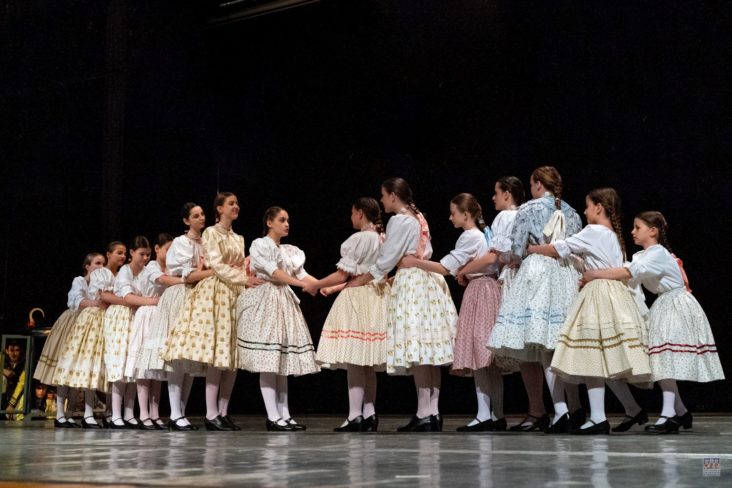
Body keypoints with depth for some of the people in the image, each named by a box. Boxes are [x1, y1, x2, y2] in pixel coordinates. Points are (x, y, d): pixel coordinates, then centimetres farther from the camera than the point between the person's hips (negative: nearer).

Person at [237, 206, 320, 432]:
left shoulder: (290, 251, 19)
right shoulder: (259, 245, -1)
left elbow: (302, 274, 9)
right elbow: (273, 272, -12)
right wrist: (301, 284, -18)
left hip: (285, 303, 7)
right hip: (266, 301, -7)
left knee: (284, 363, 4)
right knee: (268, 363, -10)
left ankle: (285, 415, 3)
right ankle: (273, 417, -11)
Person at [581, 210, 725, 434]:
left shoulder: (659, 254, -17)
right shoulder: (642, 256, 12)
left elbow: (630, 272, -28)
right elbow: (626, 276, -1)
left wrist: (596, 274, -27)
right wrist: (591, 279, -14)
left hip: (677, 305, -9)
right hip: (663, 306, 9)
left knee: (667, 359, -17)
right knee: (663, 363, 6)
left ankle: (669, 414, -20)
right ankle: (681, 412, 15)